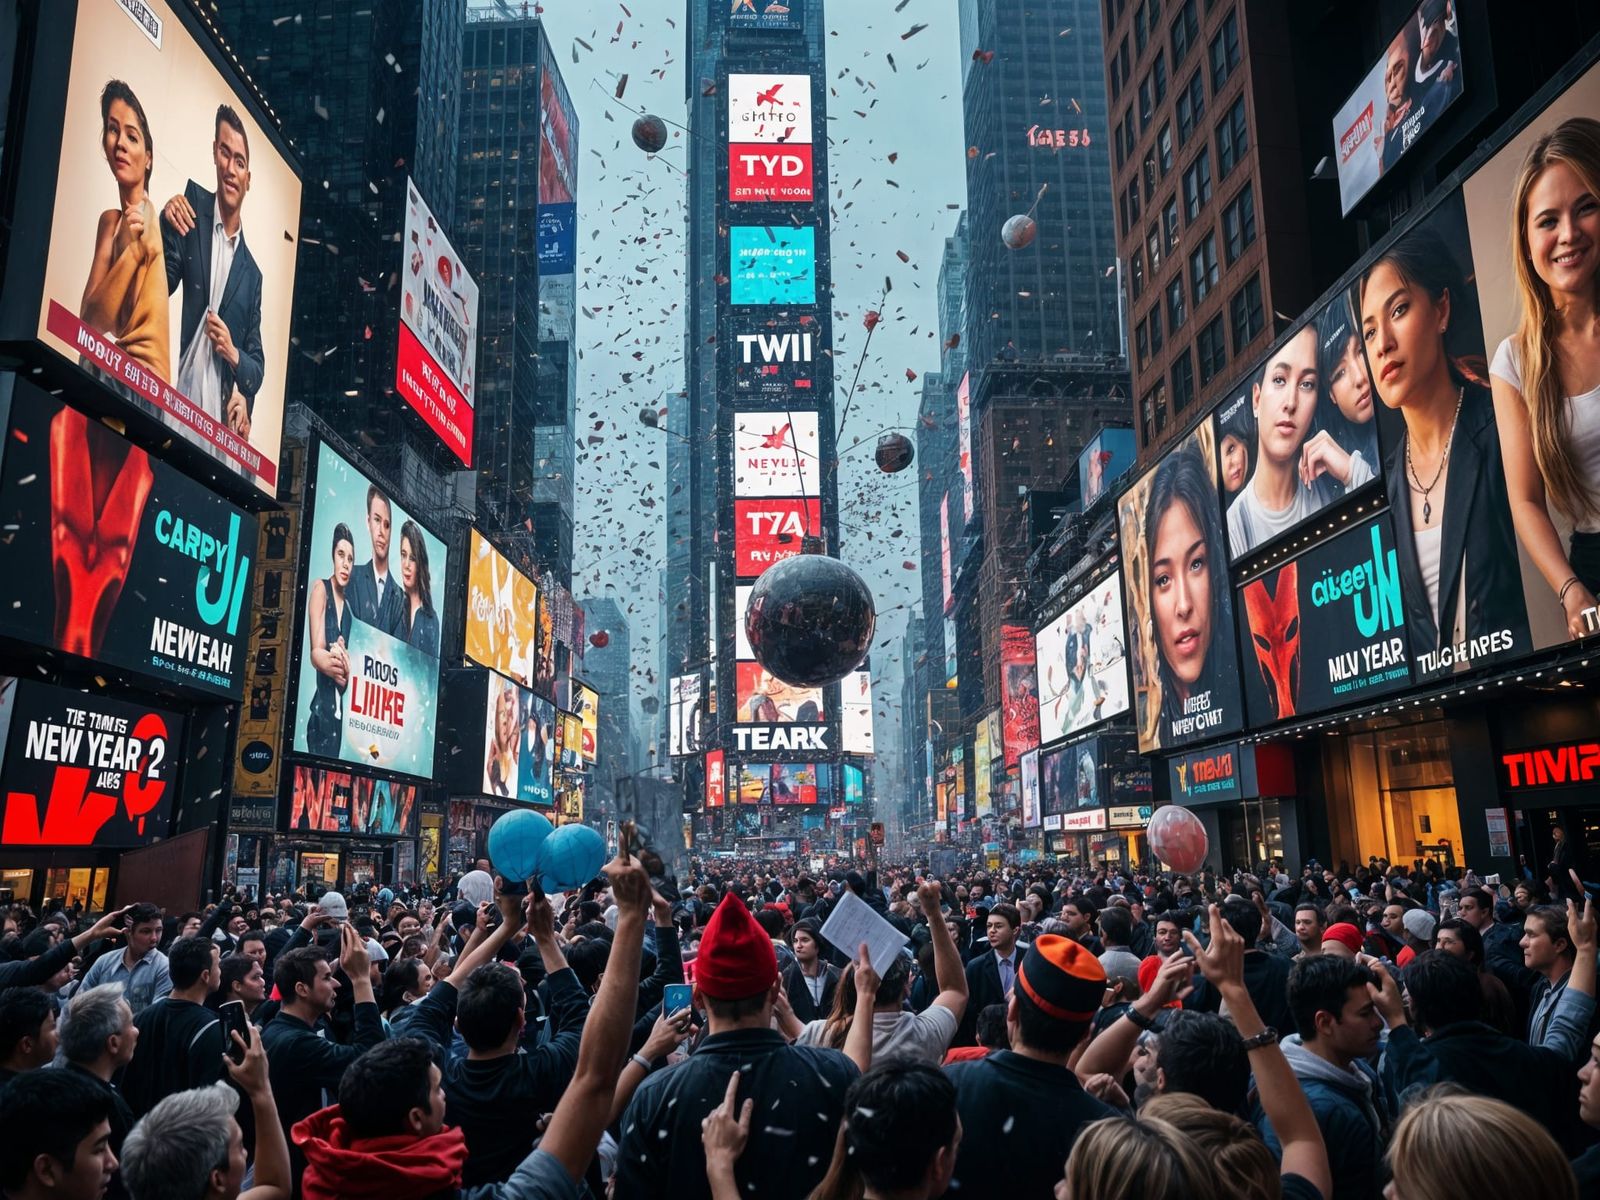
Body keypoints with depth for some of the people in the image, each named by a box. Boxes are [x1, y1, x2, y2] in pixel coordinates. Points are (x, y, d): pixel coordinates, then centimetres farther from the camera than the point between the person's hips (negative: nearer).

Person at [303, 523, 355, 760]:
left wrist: (346, 668, -15)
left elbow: (347, 669, 8)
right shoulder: (320, 588, 0)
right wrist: (332, 664, -33)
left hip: (342, 709, 5)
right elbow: (316, 652, -12)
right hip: (322, 706, -4)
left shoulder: (349, 605, 13)